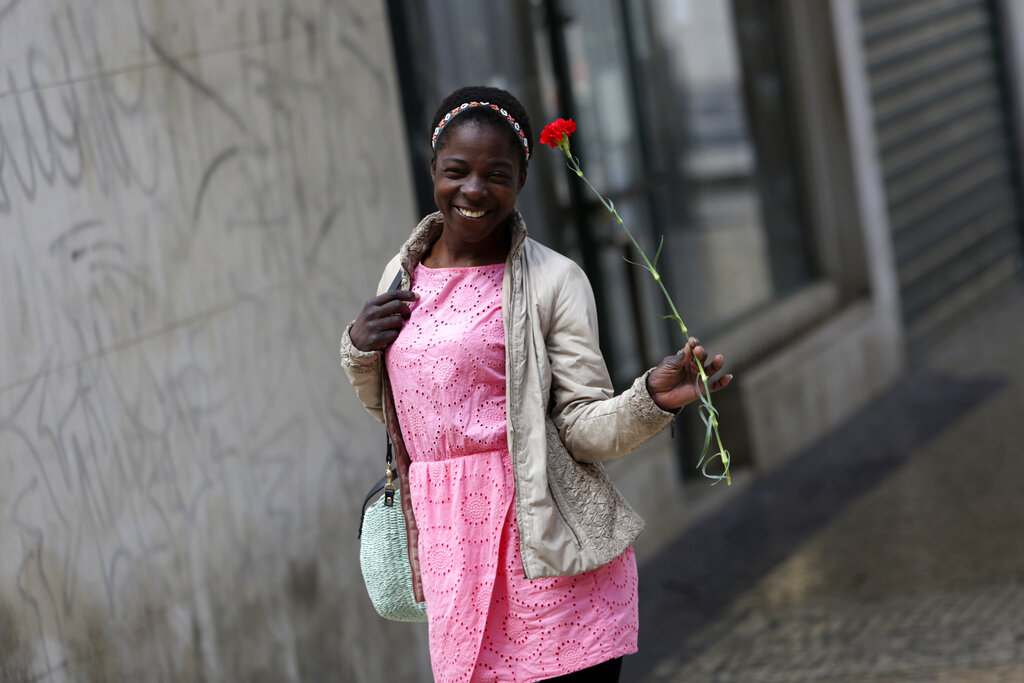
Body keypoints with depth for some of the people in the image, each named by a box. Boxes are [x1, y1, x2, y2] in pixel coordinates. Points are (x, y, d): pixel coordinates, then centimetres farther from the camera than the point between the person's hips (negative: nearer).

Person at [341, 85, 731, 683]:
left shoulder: (553, 281, -5)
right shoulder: (402, 275, 10)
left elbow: (585, 428, -8)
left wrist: (653, 399, -27)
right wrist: (359, 352, 3)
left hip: (545, 548, -4)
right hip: (450, 553, 5)